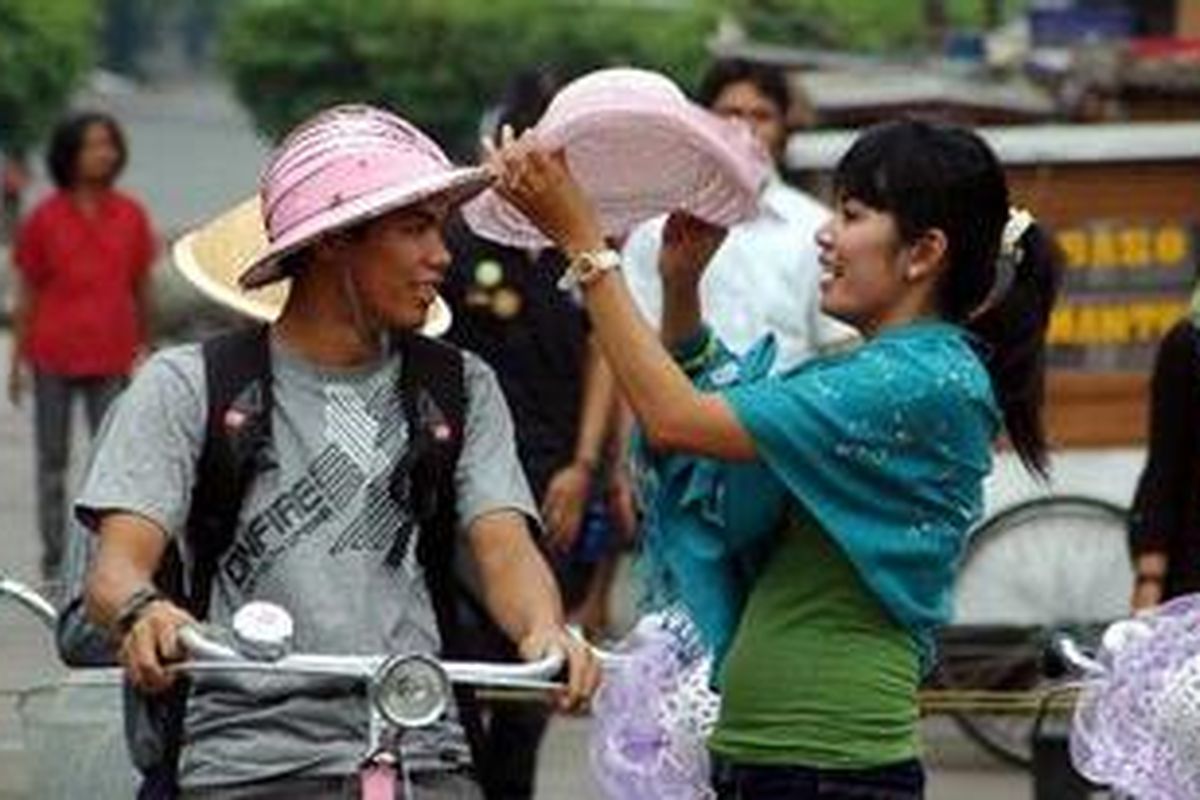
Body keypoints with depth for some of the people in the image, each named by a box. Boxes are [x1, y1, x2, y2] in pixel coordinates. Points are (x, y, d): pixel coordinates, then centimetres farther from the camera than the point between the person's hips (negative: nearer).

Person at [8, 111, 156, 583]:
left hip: (110, 356, 1)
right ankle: (54, 559, 13)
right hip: (53, 356, 0)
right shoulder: (45, 218, -1)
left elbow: (141, 288, 11)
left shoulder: (130, 216, 3)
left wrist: (145, 349, 14)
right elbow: (27, 293, 4)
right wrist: (17, 361, 4)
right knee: (52, 460, 7)